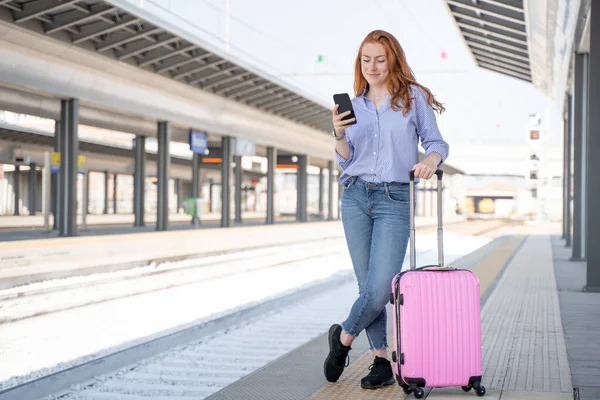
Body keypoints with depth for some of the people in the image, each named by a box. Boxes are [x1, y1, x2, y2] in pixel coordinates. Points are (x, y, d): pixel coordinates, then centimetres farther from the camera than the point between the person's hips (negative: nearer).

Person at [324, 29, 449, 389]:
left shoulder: (413, 97, 5)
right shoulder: (355, 106, 14)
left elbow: (437, 142, 5)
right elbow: (345, 160, 12)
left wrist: (431, 160, -17)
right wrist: (339, 135, -8)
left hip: (394, 200, -3)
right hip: (355, 197, 3)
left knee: (381, 287, -13)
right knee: (367, 285, 3)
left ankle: (344, 336, 12)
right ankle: (382, 360, 13)